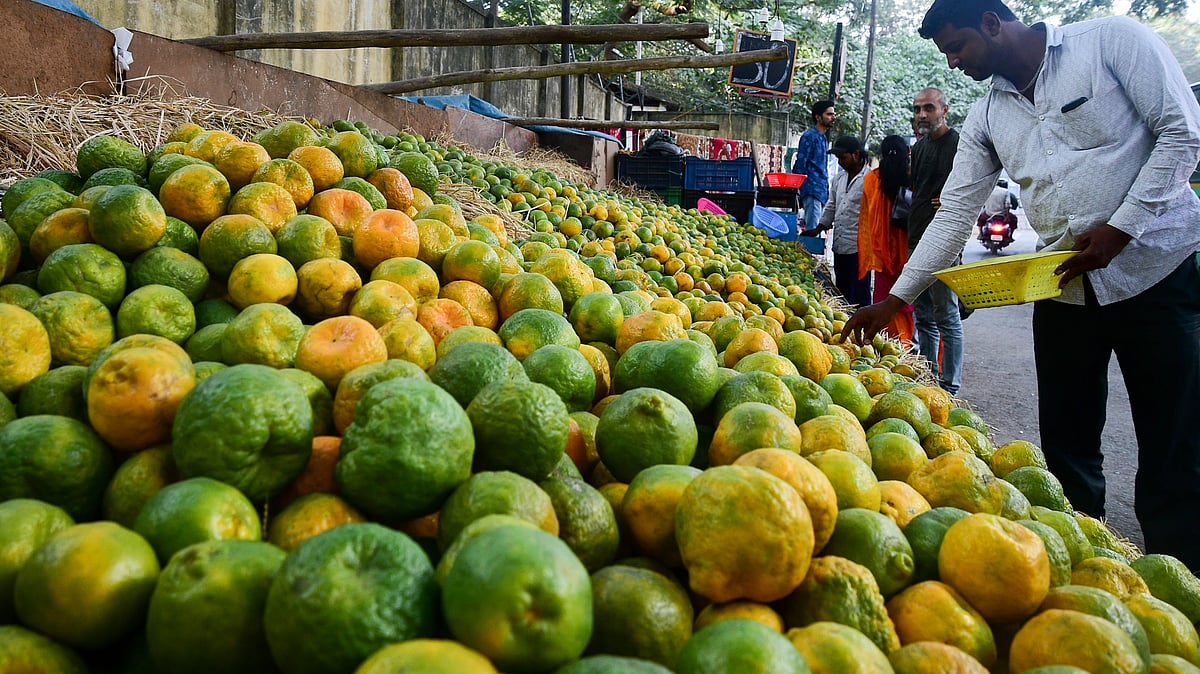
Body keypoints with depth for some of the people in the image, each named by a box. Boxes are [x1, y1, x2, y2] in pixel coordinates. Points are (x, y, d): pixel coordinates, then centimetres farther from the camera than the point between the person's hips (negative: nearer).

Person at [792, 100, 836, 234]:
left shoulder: (824, 138, 21)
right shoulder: (810, 136, -7)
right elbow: (800, 165, -11)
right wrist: (800, 192, -15)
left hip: (822, 191, 9)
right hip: (812, 191, -9)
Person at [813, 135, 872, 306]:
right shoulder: (839, 178, 16)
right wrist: (818, 229, 20)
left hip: (859, 248, -8)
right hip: (840, 246, 8)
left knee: (859, 295, -2)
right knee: (841, 291, 15)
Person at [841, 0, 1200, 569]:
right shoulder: (987, 117, 9)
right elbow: (954, 213, 7)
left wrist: (1120, 227, -14)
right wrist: (895, 299, 2)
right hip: (1066, 286, 5)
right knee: (1067, 450, 5)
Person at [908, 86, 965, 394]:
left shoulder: (958, 144, -8)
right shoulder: (920, 146, 15)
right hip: (918, 241, 8)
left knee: (947, 317, -3)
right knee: (923, 316, 14)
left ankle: (949, 386, 4)